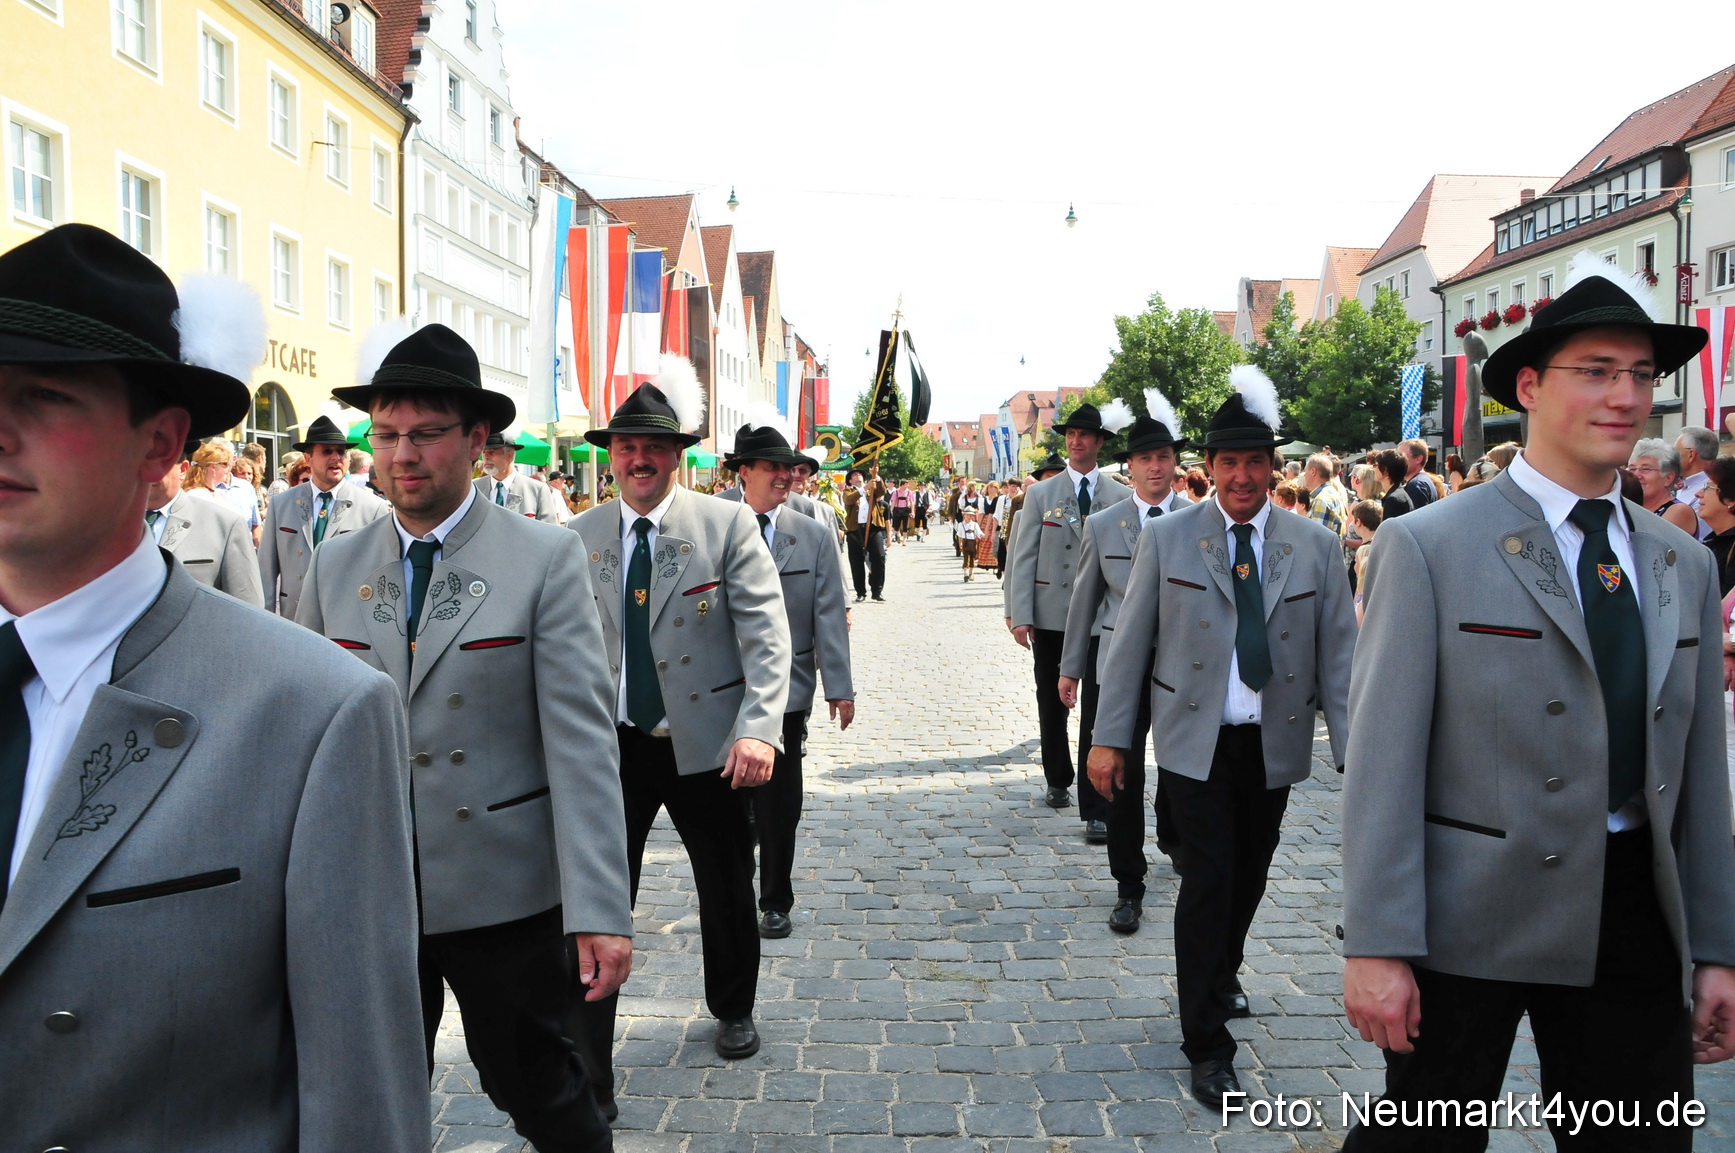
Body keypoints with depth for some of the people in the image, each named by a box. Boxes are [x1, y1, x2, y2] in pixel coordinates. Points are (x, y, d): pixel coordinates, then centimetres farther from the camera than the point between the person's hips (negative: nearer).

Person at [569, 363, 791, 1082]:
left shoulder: (728, 525, -6)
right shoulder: (579, 537, 2)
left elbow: (766, 635, -11)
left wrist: (759, 726, -22)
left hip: (706, 745, -1)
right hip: (611, 748, 1)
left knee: (727, 891, 16)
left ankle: (733, 1011, 43)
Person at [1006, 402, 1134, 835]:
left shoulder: (1122, 496, 2)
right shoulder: (1041, 494, 4)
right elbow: (1023, 556, 1)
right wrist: (1019, 614, -8)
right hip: (1050, 616, 2)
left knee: (1098, 713, -6)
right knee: (1051, 706, 15)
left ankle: (1096, 810, -3)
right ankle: (1058, 781, 36)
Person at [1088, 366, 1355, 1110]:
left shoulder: (1315, 546, 1)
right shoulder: (1167, 539, -3)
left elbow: (1338, 654, 1)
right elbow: (1129, 644, -1)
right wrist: (1110, 737, -3)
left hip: (1276, 743, 3)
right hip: (1196, 742, -2)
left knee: (1248, 878, 16)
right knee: (1208, 882, -3)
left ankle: (1222, 973, 44)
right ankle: (1207, 1044, 9)